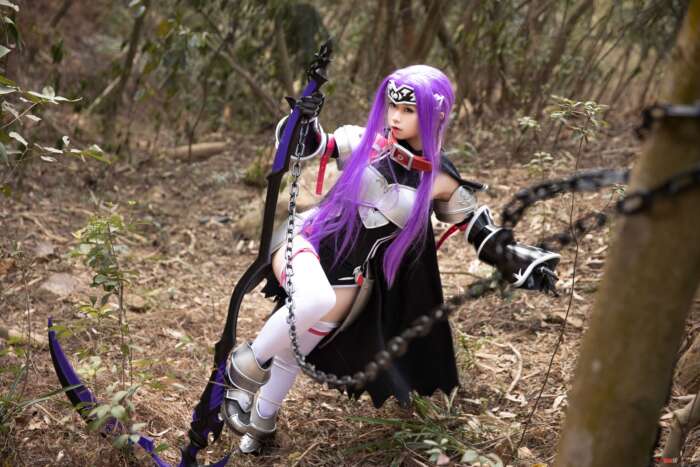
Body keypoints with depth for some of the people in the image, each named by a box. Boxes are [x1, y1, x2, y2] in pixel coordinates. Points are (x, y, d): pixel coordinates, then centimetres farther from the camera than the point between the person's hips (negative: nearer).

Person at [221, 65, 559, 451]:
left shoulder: (441, 182, -5)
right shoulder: (364, 142, -6)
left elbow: (483, 234, 2)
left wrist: (524, 263, -10)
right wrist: (305, 119, -27)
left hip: (352, 274, 2)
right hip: (310, 239, -1)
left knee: (295, 349, 8)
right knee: (315, 300, -34)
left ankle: (261, 418, 35)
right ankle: (248, 362, -8)